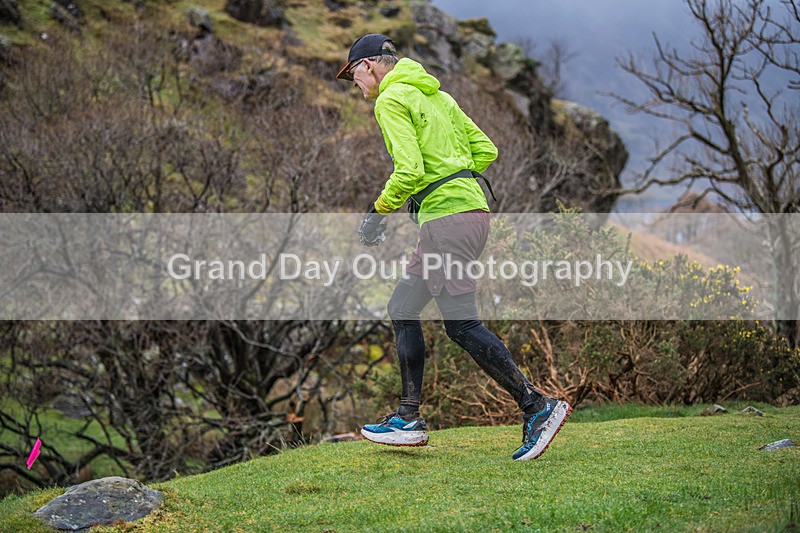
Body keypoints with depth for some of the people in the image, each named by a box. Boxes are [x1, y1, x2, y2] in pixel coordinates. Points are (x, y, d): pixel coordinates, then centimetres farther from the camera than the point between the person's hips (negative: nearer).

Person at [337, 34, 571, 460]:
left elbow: (409, 170, -18)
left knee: (461, 324, -11)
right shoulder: (435, 94, 22)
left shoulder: (390, 100, -5)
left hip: (448, 216, -10)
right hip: (471, 208, 10)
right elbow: (485, 150, 19)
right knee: (402, 309, 14)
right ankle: (408, 419, 16)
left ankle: (537, 406, -11)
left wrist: (380, 210, -4)